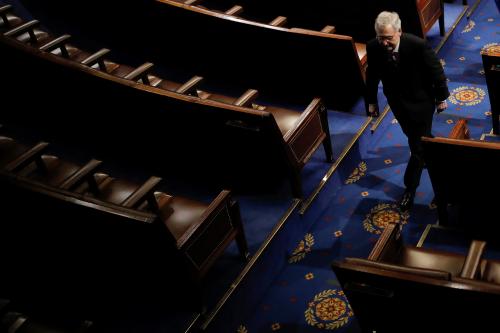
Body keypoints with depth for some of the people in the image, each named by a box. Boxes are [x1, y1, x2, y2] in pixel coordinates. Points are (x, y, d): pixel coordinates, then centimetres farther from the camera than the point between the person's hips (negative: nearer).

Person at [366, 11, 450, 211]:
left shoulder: (418, 45, -32)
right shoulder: (373, 47, -23)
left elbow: (436, 71, -17)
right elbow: (372, 75, -4)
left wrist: (441, 97, -6)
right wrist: (371, 101, 5)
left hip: (421, 100, -3)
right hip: (397, 101, 4)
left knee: (418, 144, 3)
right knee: (413, 136, 27)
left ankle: (410, 187, 18)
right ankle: (427, 152, 58)